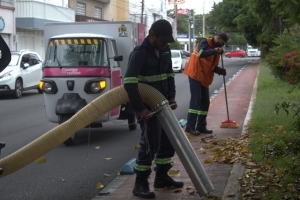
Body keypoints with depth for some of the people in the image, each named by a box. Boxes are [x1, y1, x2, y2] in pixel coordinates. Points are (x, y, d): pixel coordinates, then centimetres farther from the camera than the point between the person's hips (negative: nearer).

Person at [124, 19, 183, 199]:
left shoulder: (165, 50, 4)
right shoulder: (140, 53, -20)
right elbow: (129, 83, -28)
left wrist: (171, 96, 2)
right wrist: (140, 108, -31)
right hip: (147, 106, -8)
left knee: (168, 140, 13)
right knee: (150, 143, -7)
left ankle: (162, 177, 27)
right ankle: (140, 184, 5)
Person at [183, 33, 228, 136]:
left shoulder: (216, 49, 15)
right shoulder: (205, 42, -9)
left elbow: (212, 66, 15)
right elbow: (201, 53, -29)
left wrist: (220, 70, -4)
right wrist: (215, 51, -28)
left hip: (205, 78, 9)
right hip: (195, 74, -9)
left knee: (205, 102, 8)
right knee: (195, 100, -13)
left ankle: (201, 126, 15)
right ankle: (190, 127, -11)